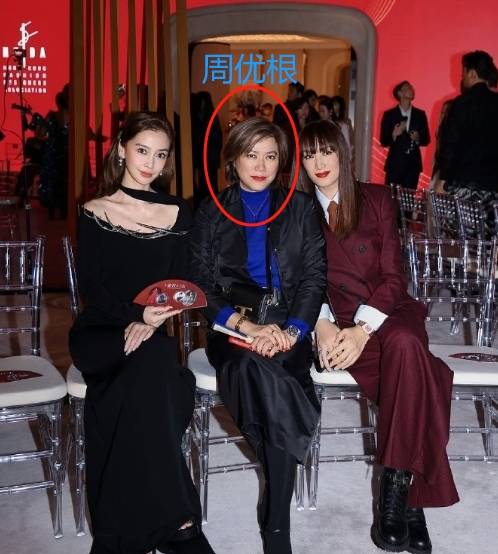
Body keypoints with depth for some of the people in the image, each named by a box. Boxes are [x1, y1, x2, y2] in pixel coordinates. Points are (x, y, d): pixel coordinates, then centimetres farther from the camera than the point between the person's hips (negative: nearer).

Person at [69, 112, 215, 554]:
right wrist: (135, 316, -21)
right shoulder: (94, 213, 5)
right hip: (100, 332, -2)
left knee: (153, 367, -33)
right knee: (154, 370, -33)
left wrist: (149, 324, -15)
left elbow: (180, 285, 6)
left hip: (152, 331, 2)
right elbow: (91, 286, -3)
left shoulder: (177, 214, 11)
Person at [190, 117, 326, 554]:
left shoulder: (301, 208, 12)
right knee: (258, 366, -34)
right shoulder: (211, 212, 10)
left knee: (260, 367, -32)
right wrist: (247, 326, -16)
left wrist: (291, 331, -14)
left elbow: (314, 278, 4)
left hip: (288, 326, 0)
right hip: (231, 327, 0)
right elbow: (201, 285, 1)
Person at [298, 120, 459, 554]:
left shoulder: (377, 200, 6)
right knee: (410, 371, -30)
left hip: (389, 313, 1)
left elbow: (393, 276, -1)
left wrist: (362, 330, -16)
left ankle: (397, 487, -30)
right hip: (337, 320, 0)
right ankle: (411, 488, -21)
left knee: (405, 344, -36)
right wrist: (323, 325, -16)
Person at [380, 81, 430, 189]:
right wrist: (394, 135, -18)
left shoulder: (420, 114, 10)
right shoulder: (389, 115, 3)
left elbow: (426, 140, 12)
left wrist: (418, 139, -9)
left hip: (413, 164, 2)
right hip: (395, 163, -2)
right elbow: (383, 141, 1)